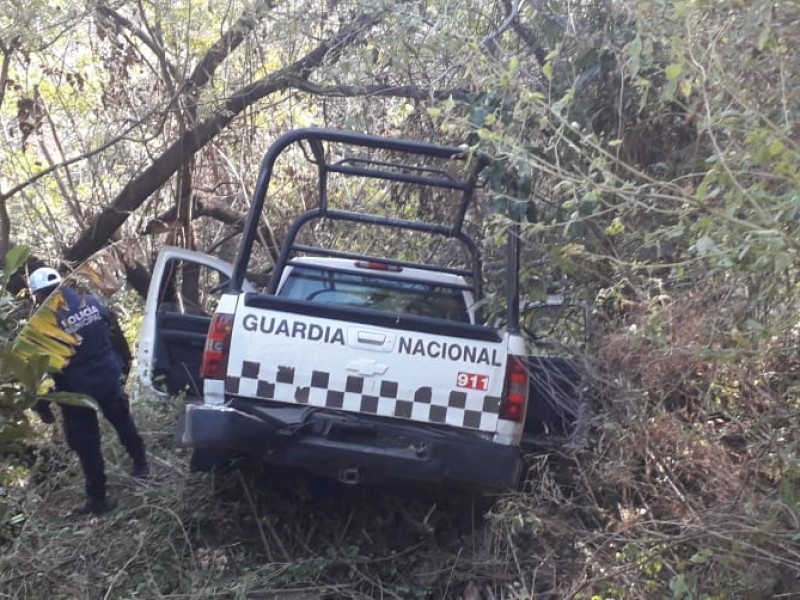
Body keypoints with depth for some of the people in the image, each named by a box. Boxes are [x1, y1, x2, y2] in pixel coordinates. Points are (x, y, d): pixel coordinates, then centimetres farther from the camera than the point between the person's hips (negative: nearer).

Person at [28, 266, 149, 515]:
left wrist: (41, 404, -4)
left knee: (86, 444, 10)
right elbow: (116, 335, 8)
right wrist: (124, 361, 23)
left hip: (77, 390, -4)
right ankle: (140, 464, 42)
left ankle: (97, 498, 19)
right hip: (109, 379, 4)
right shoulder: (93, 302, -3)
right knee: (123, 421, 29)